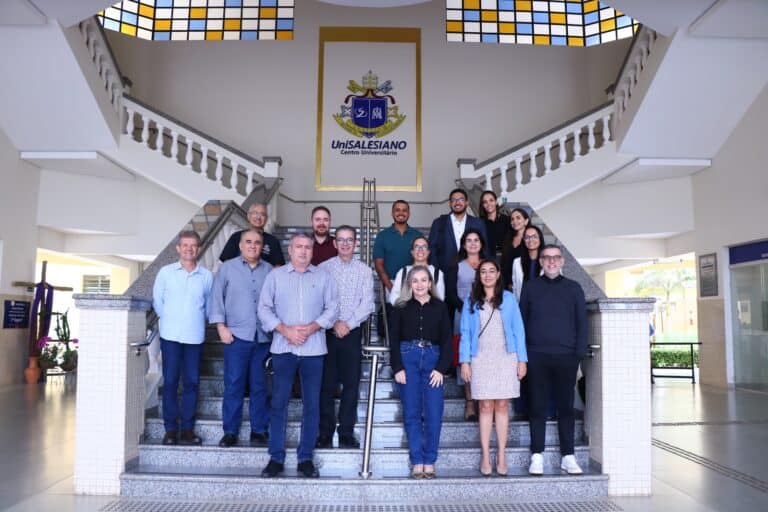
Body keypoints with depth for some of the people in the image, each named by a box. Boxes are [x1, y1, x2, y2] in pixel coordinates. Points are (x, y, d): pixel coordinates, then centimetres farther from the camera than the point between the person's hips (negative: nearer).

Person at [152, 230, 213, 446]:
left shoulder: (207, 276, 1)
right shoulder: (166, 272, 1)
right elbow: (157, 300, 7)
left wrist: (197, 321, 5)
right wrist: (168, 319, 5)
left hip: (195, 336, 1)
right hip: (170, 335, -1)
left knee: (192, 382, 4)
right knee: (170, 381, 2)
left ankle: (187, 428, 13)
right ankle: (170, 428, 11)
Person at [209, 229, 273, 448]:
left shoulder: (269, 270, 9)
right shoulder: (227, 268, 6)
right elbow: (217, 298, 4)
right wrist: (221, 327, -3)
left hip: (264, 337, 2)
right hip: (237, 335, -1)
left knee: (260, 386, 7)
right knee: (233, 385, 2)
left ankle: (259, 430, 17)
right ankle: (230, 432, 12)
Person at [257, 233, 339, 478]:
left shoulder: (323, 276, 10)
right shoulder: (275, 275, 8)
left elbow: (332, 308, 3)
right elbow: (264, 308, 2)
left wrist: (312, 327, -11)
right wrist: (285, 330, -11)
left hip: (313, 349, 1)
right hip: (283, 348, 0)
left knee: (312, 405, 4)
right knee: (279, 403, 2)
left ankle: (305, 458, 13)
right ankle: (276, 458, 11)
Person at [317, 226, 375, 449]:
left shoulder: (364, 271, 5)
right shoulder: (323, 268, 3)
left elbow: (367, 304, -1)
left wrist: (348, 324, -11)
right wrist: (334, 323, -11)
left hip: (353, 332, 1)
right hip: (328, 331, -1)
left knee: (351, 384, 4)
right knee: (326, 384, 3)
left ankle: (347, 433, 13)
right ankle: (325, 432, 13)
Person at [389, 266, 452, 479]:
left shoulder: (440, 307, 8)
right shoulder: (401, 307, 6)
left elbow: (447, 340, 6)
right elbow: (394, 340, 4)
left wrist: (440, 368, -4)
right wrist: (397, 368, -6)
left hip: (433, 359, 1)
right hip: (408, 359, 0)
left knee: (434, 413, -3)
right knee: (412, 412, 0)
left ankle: (429, 461, 7)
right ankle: (417, 461, 7)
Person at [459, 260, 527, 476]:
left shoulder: (509, 299, 8)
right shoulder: (471, 302, 9)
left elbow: (518, 329, 6)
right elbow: (465, 333, 6)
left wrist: (522, 359, 0)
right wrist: (464, 361, -2)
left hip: (506, 358, 0)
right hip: (481, 359, 0)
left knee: (502, 406, 1)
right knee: (485, 406, 0)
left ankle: (501, 456, 7)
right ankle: (485, 457, 4)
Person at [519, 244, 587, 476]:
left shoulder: (573, 288, 8)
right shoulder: (530, 287, 8)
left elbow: (582, 322, 7)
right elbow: (521, 320, 7)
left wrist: (580, 353, -3)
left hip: (566, 356, 0)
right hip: (537, 356, 0)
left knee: (565, 406, 5)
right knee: (538, 406, 3)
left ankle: (568, 456, 13)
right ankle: (537, 456, 10)